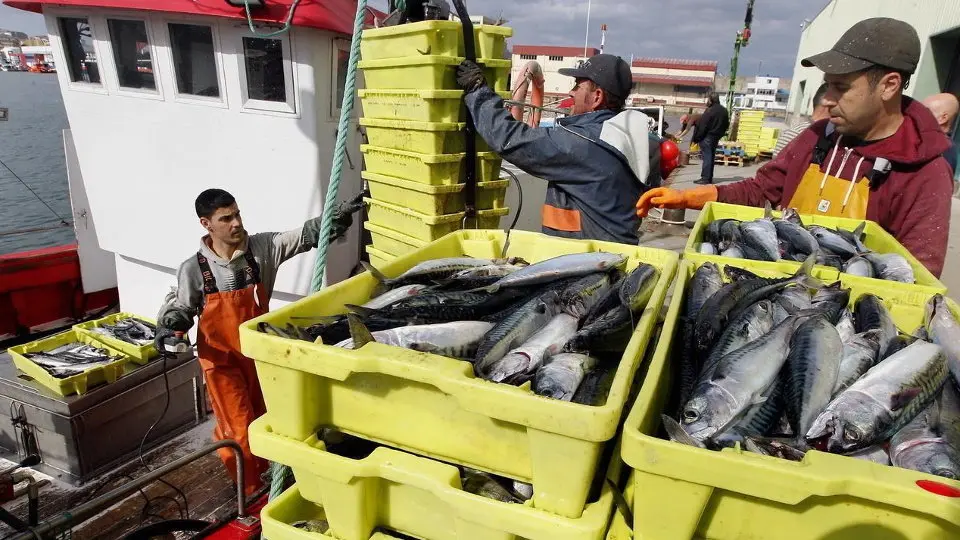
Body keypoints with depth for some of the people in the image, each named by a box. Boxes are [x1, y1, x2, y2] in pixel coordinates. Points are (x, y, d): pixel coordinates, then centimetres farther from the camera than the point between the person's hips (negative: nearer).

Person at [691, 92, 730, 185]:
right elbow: (726, 125, 18)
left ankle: (705, 178, -6)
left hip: (707, 137, -8)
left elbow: (702, 126, -18)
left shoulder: (710, 111, -17)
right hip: (716, 137, 8)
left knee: (706, 157, -6)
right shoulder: (724, 111, 9)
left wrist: (696, 138, -12)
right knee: (711, 157, 14)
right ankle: (709, 178, 18)